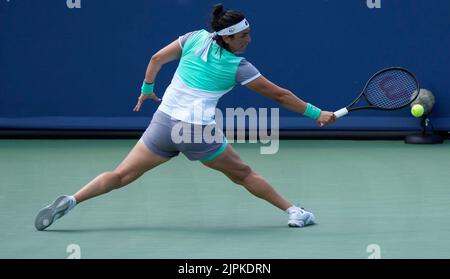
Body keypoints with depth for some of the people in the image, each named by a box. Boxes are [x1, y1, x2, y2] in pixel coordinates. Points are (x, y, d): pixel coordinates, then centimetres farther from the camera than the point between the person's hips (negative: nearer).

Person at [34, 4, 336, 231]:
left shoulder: (195, 38, 4)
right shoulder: (239, 67, -4)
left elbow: (157, 58, 11)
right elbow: (279, 95, 0)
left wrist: (147, 89, 28)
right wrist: (317, 113, 8)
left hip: (164, 122, 3)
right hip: (199, 131, -3)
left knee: (122, 175, 6)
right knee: (244, 174, 15)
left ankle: (70, 201, -6)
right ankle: (294, 212, 18)